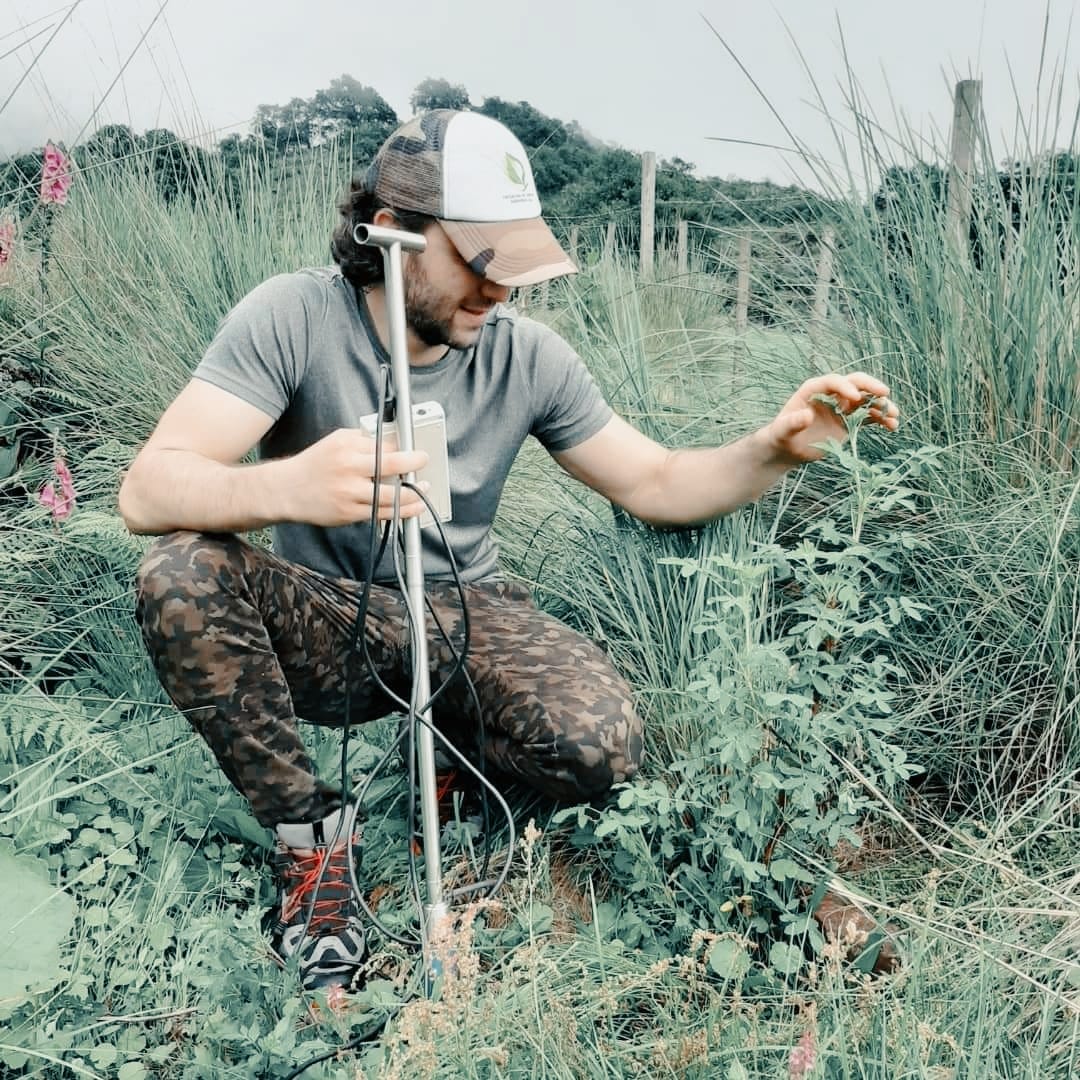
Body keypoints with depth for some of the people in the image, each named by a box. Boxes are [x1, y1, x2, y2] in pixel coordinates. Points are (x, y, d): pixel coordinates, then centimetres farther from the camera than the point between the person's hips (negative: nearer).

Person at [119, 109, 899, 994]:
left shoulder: (529, 356, -7)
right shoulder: (294, 317, -17)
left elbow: (655, 483, 0)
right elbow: (148, 490, -26)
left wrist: (774, 451, -19)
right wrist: (289, 486, -48)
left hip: (465, 615, 1)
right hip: (324, 622, -1)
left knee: (601, 745, -26)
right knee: (181, 574, -31)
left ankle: (447, 720, 10)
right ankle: (309, 834, -11)